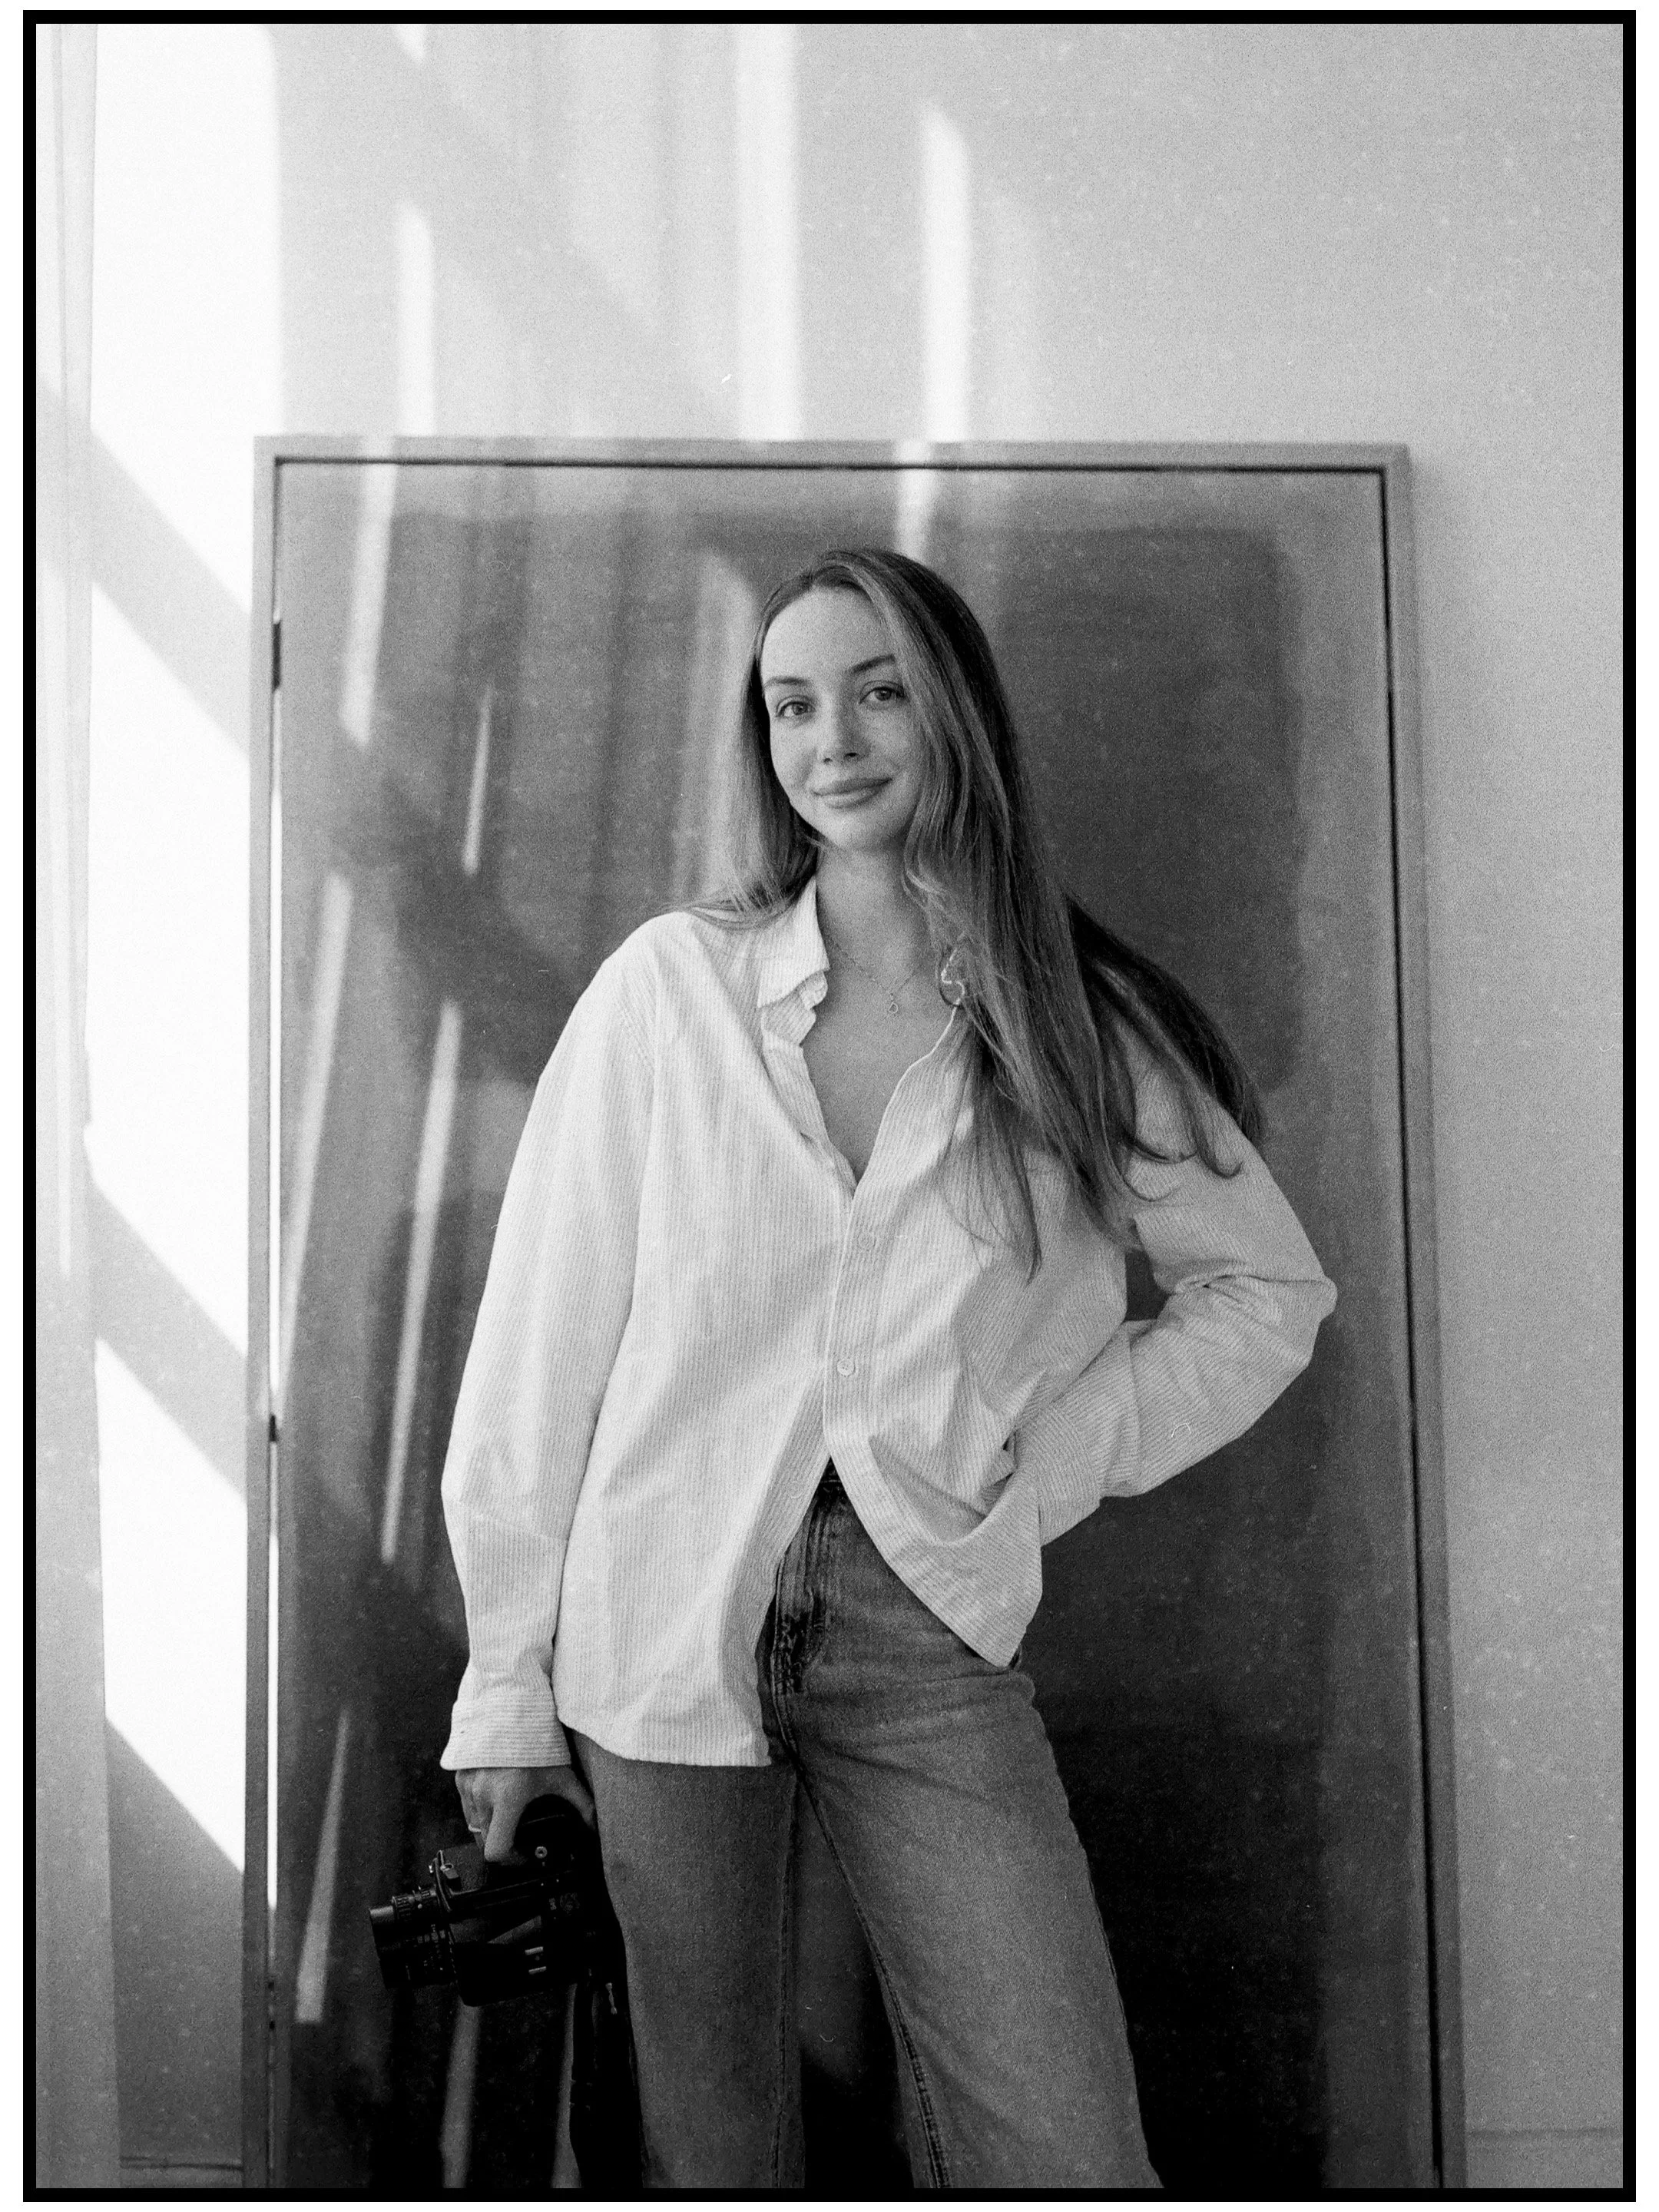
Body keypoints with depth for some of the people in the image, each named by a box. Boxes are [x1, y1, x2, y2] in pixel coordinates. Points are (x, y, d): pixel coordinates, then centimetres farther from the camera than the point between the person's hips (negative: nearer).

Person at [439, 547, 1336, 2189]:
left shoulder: (1081, 1027, 1)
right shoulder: (671, 983, -2)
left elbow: (1270, 1288, 13)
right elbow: (543, 1339, -1)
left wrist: (1060, 1455, 0)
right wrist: (506, 1678, -1)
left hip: (928, 1636, 1)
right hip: (662, 1614, 0)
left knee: (1071, 2162, -4)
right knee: (713, 2146, 11)